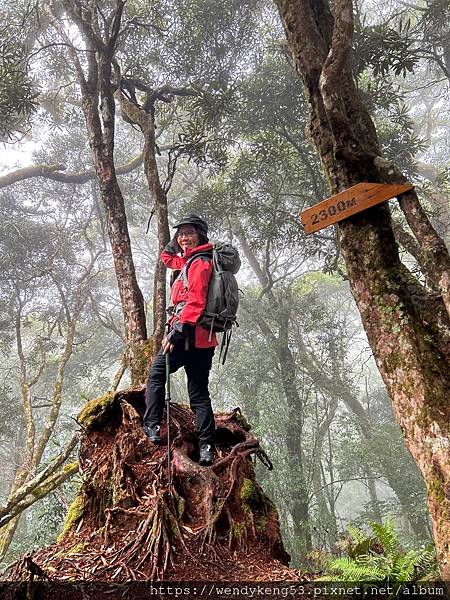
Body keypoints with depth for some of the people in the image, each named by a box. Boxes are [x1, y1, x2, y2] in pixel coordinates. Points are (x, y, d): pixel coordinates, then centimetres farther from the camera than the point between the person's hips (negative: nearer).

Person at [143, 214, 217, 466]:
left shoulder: (200, 263, -9)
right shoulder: (190, 261, 19)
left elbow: (195, 302, -20)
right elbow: (167, 257, 36)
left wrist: (177, 332, -22)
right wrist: (177, 244, 23)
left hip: (188, 335, -9)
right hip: (204, 338, 9)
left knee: (157, 375, 8)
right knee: (199, 393, 8)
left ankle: (152, 426, 9)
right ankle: (207, 447, 7)